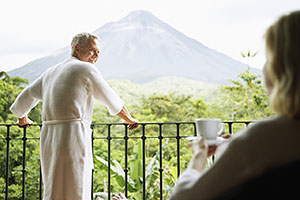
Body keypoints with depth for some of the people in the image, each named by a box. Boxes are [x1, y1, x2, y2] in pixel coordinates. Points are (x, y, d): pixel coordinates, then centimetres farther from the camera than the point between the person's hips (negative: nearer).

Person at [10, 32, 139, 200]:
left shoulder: (50, 72, 21)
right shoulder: (87, 69, 0)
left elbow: (24, 100, 30)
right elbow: (112, 101, 6)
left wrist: (23, 119, 49)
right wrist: (130, 120, 21)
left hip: (48, 137, 8)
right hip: (73, 136, -7)